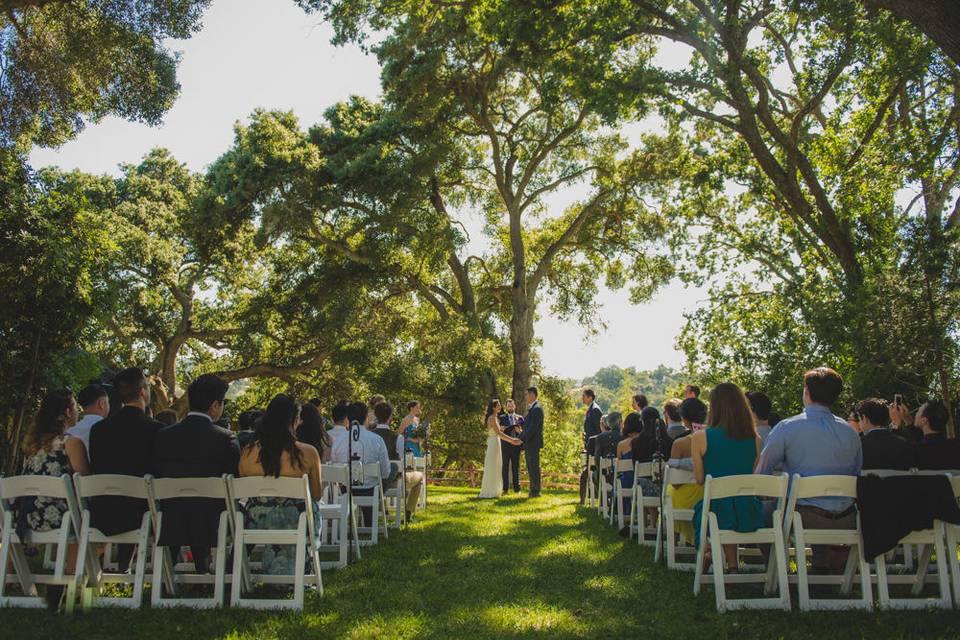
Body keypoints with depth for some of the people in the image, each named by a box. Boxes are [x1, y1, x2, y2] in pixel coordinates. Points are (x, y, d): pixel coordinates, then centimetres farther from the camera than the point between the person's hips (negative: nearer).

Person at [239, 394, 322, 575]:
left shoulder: (247, 452, -9)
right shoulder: (308, 452, -16)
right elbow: (317, 496, -2)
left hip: (256, 524, 3)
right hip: (295, 525, -3)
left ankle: (274, 571, 48)